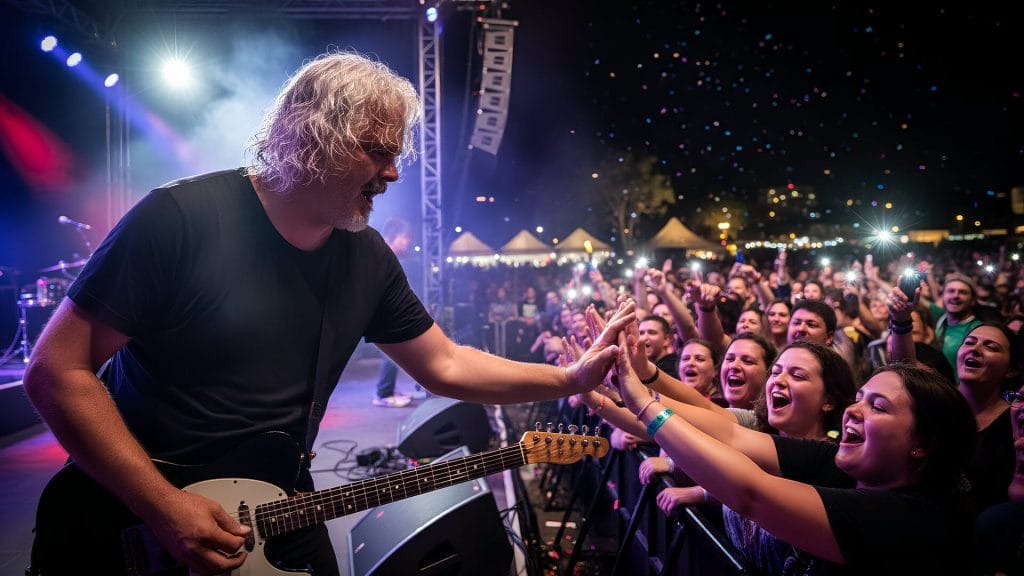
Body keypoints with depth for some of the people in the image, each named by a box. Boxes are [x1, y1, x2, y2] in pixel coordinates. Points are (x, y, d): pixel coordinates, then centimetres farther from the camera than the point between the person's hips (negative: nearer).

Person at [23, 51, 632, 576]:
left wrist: (572, 378, -3)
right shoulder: (181, 219, -20)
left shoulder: (368, 258, -3)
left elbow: (445, 365, 4)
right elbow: (56, 369, -18)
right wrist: (164, 506, -23)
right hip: (128, 522, -4)